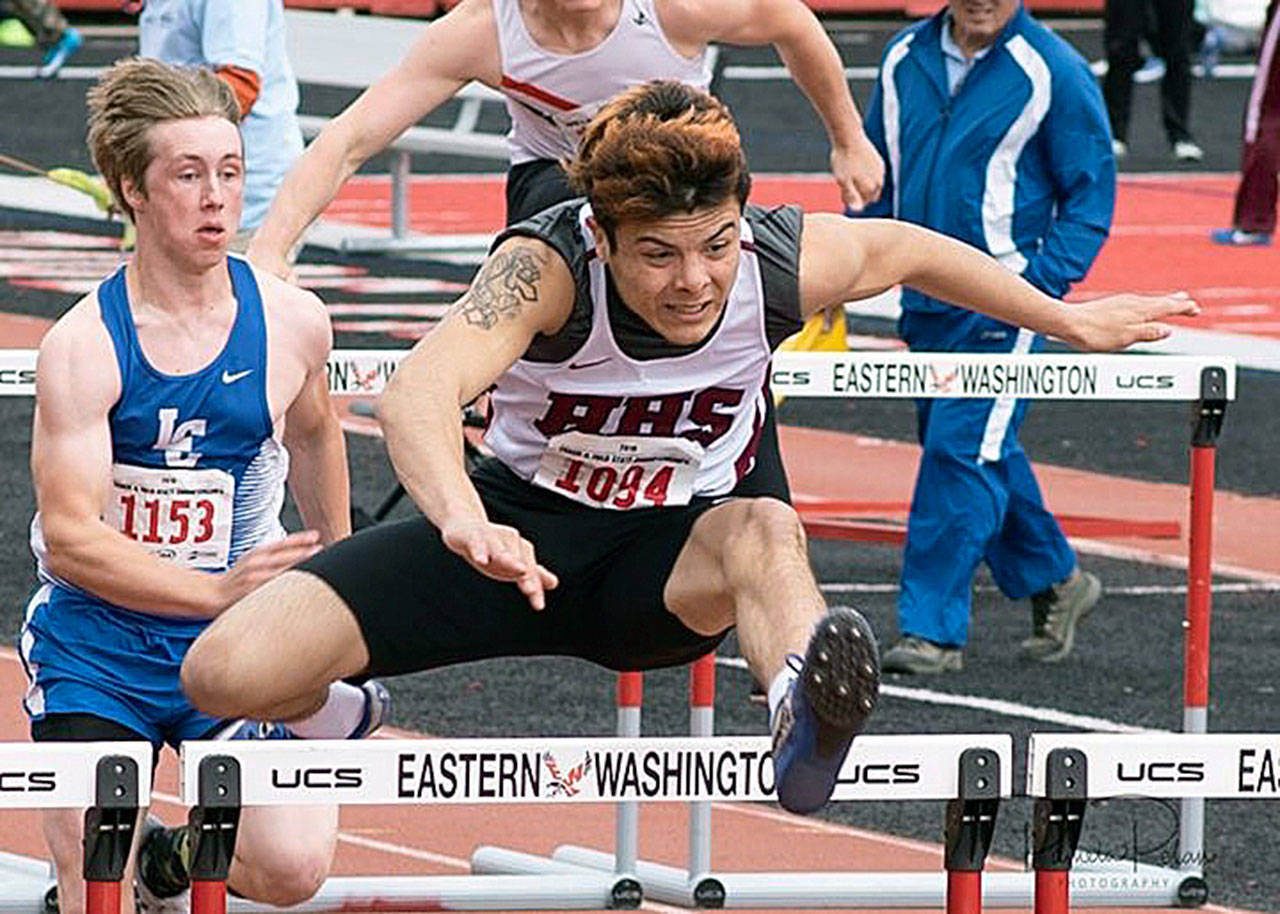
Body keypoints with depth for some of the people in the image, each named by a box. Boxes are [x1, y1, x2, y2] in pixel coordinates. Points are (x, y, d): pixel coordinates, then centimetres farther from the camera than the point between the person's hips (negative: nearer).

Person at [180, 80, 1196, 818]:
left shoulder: (785, 264, -18)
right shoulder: (550, 265, -29)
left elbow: (910, 249, 7)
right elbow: (419, 392, -47)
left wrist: (1068, 321, 20)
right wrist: (464, 523, -68)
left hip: (665, 567, 1)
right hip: (524, 531, -1)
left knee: (764, 529, -38)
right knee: (226, 673, -19)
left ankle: (801, 717, -70)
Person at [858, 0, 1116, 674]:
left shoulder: (1053, 74, -8)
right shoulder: (906, 62, 7)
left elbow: (1090, 192, -5)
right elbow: (877, 171, 18)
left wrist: (1042, 283, -15)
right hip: (925, 300, 6)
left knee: (964, 450, -12)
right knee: (982, 452, 14)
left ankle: (933, 627, -10)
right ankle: (1053, 582, 33)